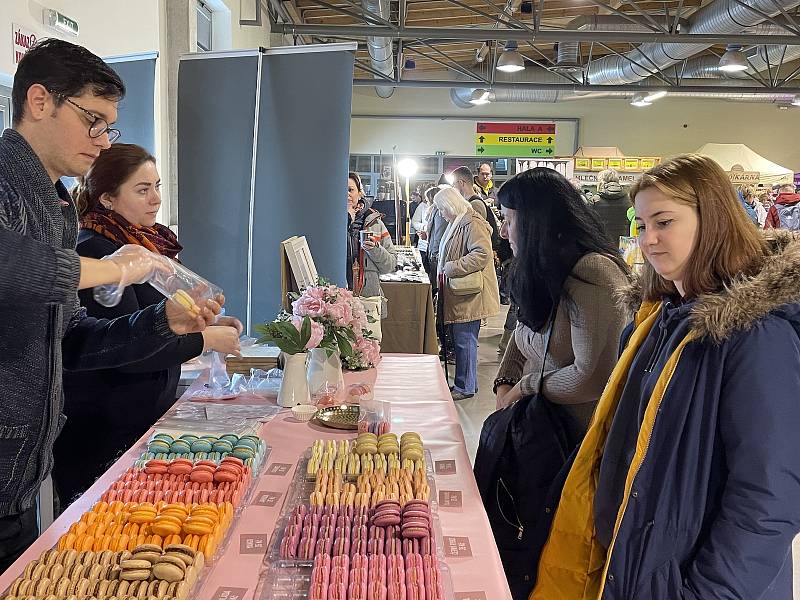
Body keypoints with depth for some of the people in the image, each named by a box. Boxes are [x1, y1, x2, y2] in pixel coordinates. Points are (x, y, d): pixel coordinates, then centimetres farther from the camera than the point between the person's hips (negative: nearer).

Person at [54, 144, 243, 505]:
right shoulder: (96, 252, -17)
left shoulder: (143, 242, 12)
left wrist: (205, 324, 6)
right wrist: (205, 339, -13)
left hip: (143, 418, 9)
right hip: (103, 431, -9)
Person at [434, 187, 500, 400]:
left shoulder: (473, 224, -14)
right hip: (456, 296, 10)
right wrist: (443, 271, 18)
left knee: (464, 341, -4)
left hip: (468, 297, -10)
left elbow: (482, 254, -27)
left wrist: (451, 268, -22)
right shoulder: (456, 223, 19)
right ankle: (462, 381, 23)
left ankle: (465, 387, 7)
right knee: (458, 340, 13)